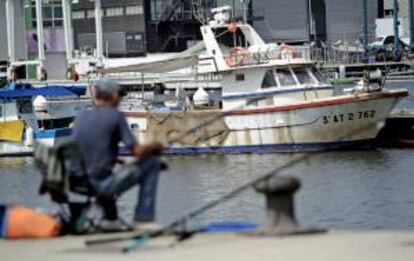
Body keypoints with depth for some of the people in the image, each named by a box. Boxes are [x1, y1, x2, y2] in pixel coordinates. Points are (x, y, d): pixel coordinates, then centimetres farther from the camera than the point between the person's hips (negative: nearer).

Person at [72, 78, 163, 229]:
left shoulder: (81, 117, 10)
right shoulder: (115, 116, -7)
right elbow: (137, 151, -10)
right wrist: (154, 146, 11)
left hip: (80, 184, 7)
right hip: (103, 183, -7)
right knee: (152, 163, 7)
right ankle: (144, 219, 5)